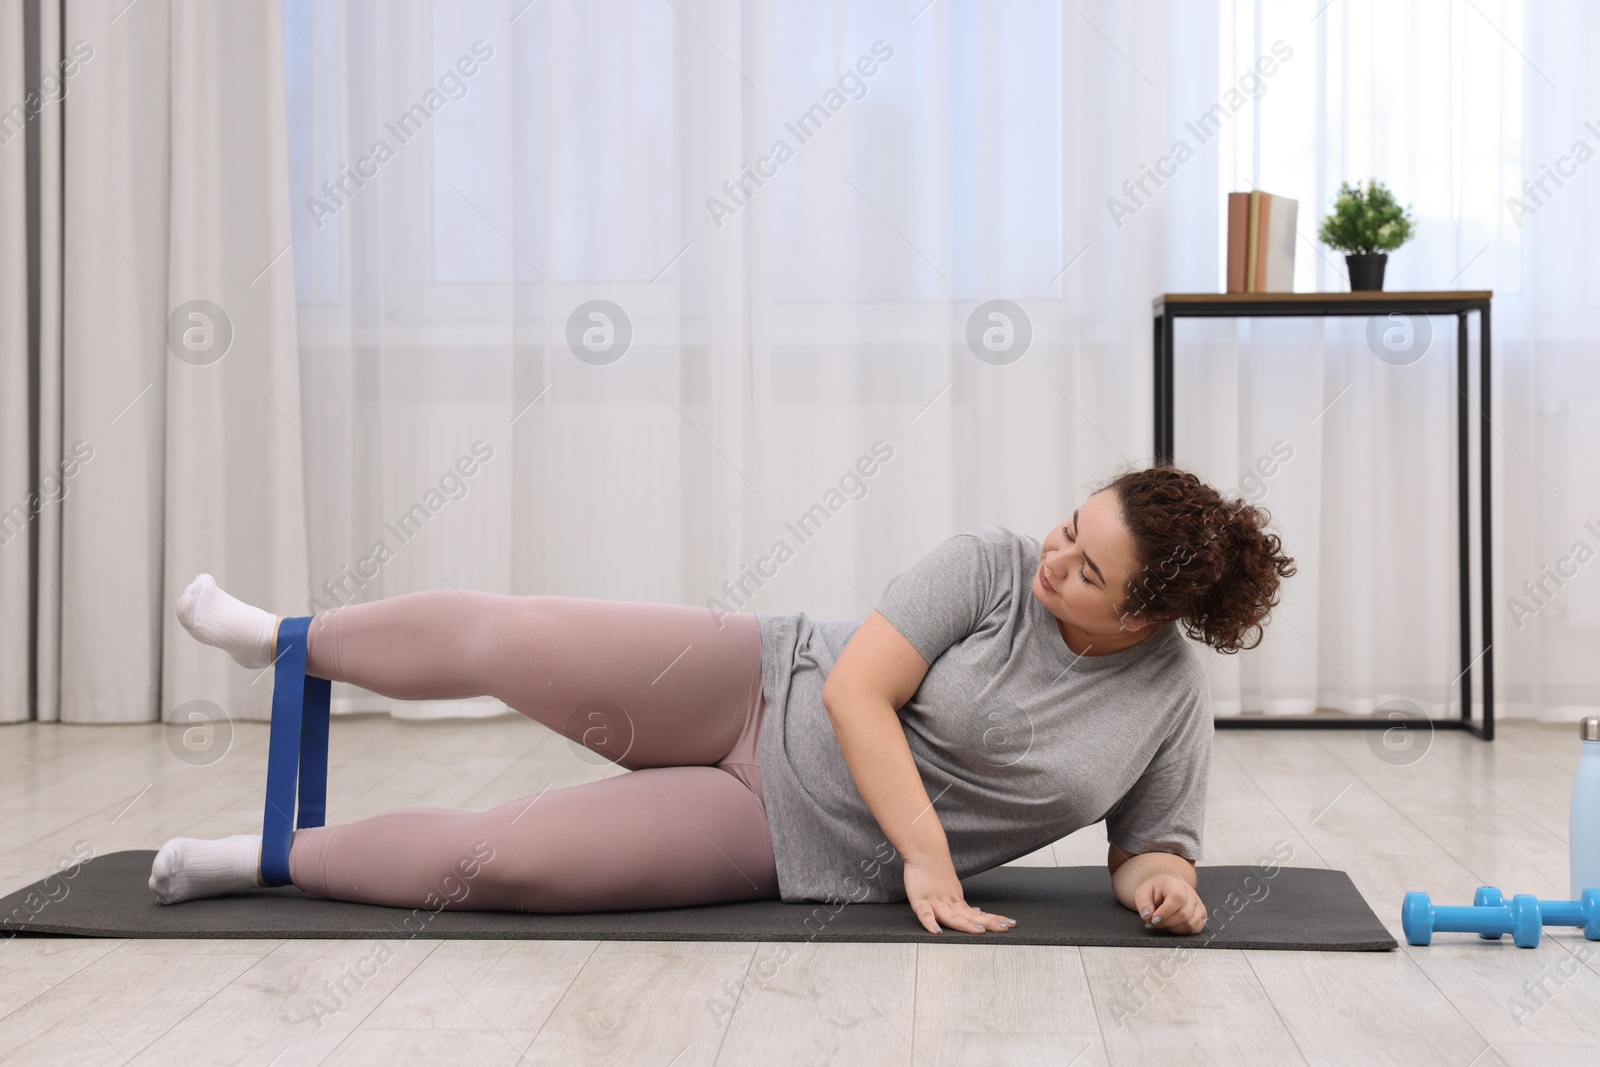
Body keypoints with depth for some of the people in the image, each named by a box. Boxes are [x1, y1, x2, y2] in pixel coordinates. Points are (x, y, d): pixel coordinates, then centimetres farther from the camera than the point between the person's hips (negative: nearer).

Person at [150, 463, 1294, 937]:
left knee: (492, 862, -15)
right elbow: (857, 688, -17)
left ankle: (278, 855, 11)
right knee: (503, 637, -11)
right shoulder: (994, 565, -12)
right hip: (767, 692, 0)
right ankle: (290, 640, 22)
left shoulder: (1174, 703, -6)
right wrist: (929, 857, -24)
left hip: (798, 844, 0)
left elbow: (1150, 847, 4)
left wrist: (1163, 882, -20)